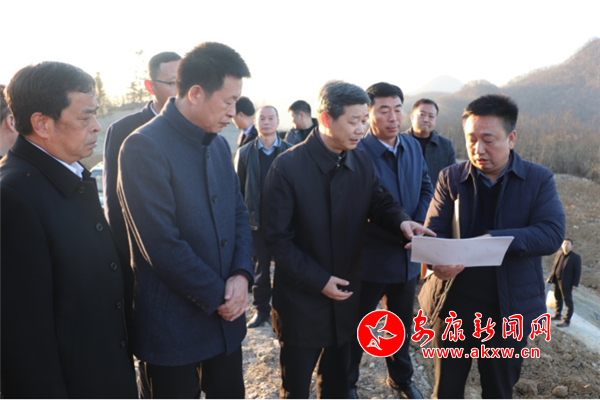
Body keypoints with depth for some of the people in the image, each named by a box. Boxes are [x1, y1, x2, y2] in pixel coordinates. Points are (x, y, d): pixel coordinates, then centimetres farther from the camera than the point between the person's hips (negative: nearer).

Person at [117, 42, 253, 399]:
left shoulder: (219, 144, 7)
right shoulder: (145, 147, -17)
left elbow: (239, 213, 8)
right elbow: (163, 244, -21)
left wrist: (241, 275, -9)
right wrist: (217, 296, -12)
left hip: (226, 316, 7)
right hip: (172, 327, -6)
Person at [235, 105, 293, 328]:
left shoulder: (289, 152, 0)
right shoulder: (244, 153, 3)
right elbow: (238, 190, 2)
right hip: (257, 220, 1)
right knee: (260, 267, 12)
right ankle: (261, 309, 26)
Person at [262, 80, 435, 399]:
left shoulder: (362, 161, -1)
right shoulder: (288, 166, -17)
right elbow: (277, 237, -16)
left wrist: (401, 221, -18)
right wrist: (317, 280, -20)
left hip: (345, 296, 5)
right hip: (302, 299, -4)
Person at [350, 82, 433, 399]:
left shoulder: (413, 146, 1)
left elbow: (426, 188, 6)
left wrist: (418, 226, -11)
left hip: (408, 257, 6)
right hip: (370, 259, -6)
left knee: (402, 324, 24)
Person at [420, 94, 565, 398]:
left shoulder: (539, 179, -3)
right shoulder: (450, 177, -2)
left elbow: (552, 234, -15)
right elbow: (434, 231, -7)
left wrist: (493, 239, -30)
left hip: (510, 308, 0)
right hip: (453, 304, 1)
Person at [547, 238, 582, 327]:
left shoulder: (576, 257, -10)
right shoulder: (559, 254, 5)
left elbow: (578, 271, -11)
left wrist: (575, 283, -14)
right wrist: (551, 277, 14)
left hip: (566, 283, -6)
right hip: (557, 281, 6)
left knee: (568, 301, 1)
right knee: (558, 299, 19)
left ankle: (567, 321, 7)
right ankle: (557, 315, 35)